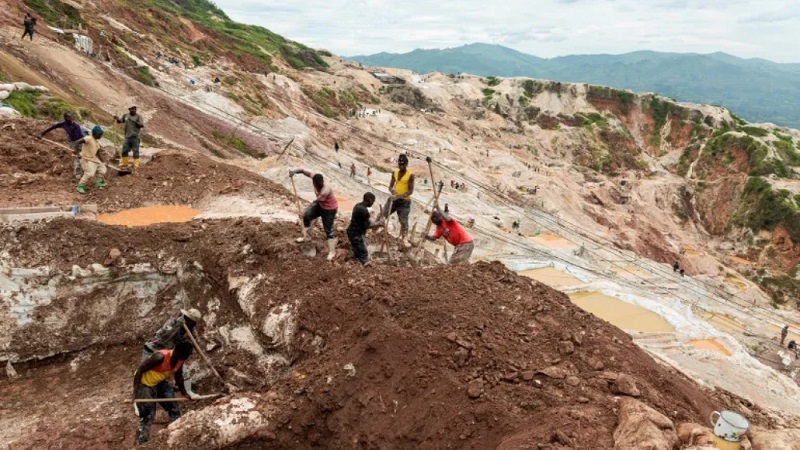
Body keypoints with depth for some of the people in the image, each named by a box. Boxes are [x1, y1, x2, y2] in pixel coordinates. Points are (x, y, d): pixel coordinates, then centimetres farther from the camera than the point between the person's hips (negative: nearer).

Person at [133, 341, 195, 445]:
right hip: (145, 383, -7)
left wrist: (185, 393, 6)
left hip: (161, 382, 7)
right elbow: (140, 370, -29)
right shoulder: (160, 357, -36)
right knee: (147, 417, -6)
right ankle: (141, 445, 10)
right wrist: (135, 393, -30)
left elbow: (178, 376, 4)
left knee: (174, 409, 8)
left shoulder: (180, 360, -14)